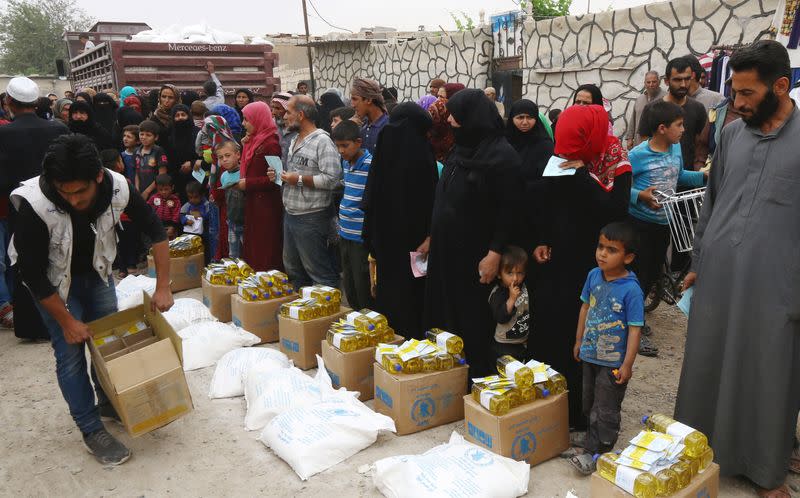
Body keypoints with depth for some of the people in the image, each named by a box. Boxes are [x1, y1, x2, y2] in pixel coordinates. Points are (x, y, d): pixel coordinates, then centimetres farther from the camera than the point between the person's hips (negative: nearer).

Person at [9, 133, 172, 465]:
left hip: (96, 270, 4)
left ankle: (109, 402, 37)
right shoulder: (34, 204, -36)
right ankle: (92, 431, 10)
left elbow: (155, 231, -14)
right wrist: (67, 322, -18)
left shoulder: (117, 188, -29)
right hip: (53, 281, -3)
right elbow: (32, 273, -25)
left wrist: (163, 287, -17)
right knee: (71, 353, -5)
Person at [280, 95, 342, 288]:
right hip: (290, 215, 10)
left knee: (318, 271, -2)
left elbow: (332, 179, -24)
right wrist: (282, 175, 6)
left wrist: (300, 179, -20)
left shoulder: (322, 142, -15)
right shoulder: (295, 141, 15)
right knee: (292, 269, 20)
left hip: (311, 219, -10)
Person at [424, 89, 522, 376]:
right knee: (443, 311, 12)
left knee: (472, 318, 2)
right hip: (446, 249, 8)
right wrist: (431, 236, 17)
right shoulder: (461, 149, 11)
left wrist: (495, 253, -21)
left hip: (475, 254, -8)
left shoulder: (502, 155, -14)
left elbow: (509, 209, -17)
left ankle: (478, 375, 17)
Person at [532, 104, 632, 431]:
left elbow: (616, 211, -22)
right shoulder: (562, 158, 4)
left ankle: (579, 412, 13)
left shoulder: (616, 164, -9)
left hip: (590, 265, -5)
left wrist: (583, 175, -21)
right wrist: (542, 241, 3)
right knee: (549, 327, 8)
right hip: (556, 258, 5)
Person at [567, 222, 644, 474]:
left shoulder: (631, 290, -24)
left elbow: (635, 329, -20)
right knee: (589, 403, 22)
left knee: (606, 409, 10)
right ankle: (592, 442, 40)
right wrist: (579, 340, 13)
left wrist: (627, 364, -17)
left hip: (613, 362, -6)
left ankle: (593, 451, 23)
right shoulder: (594, 276, -5)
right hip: (590, 354, 7)